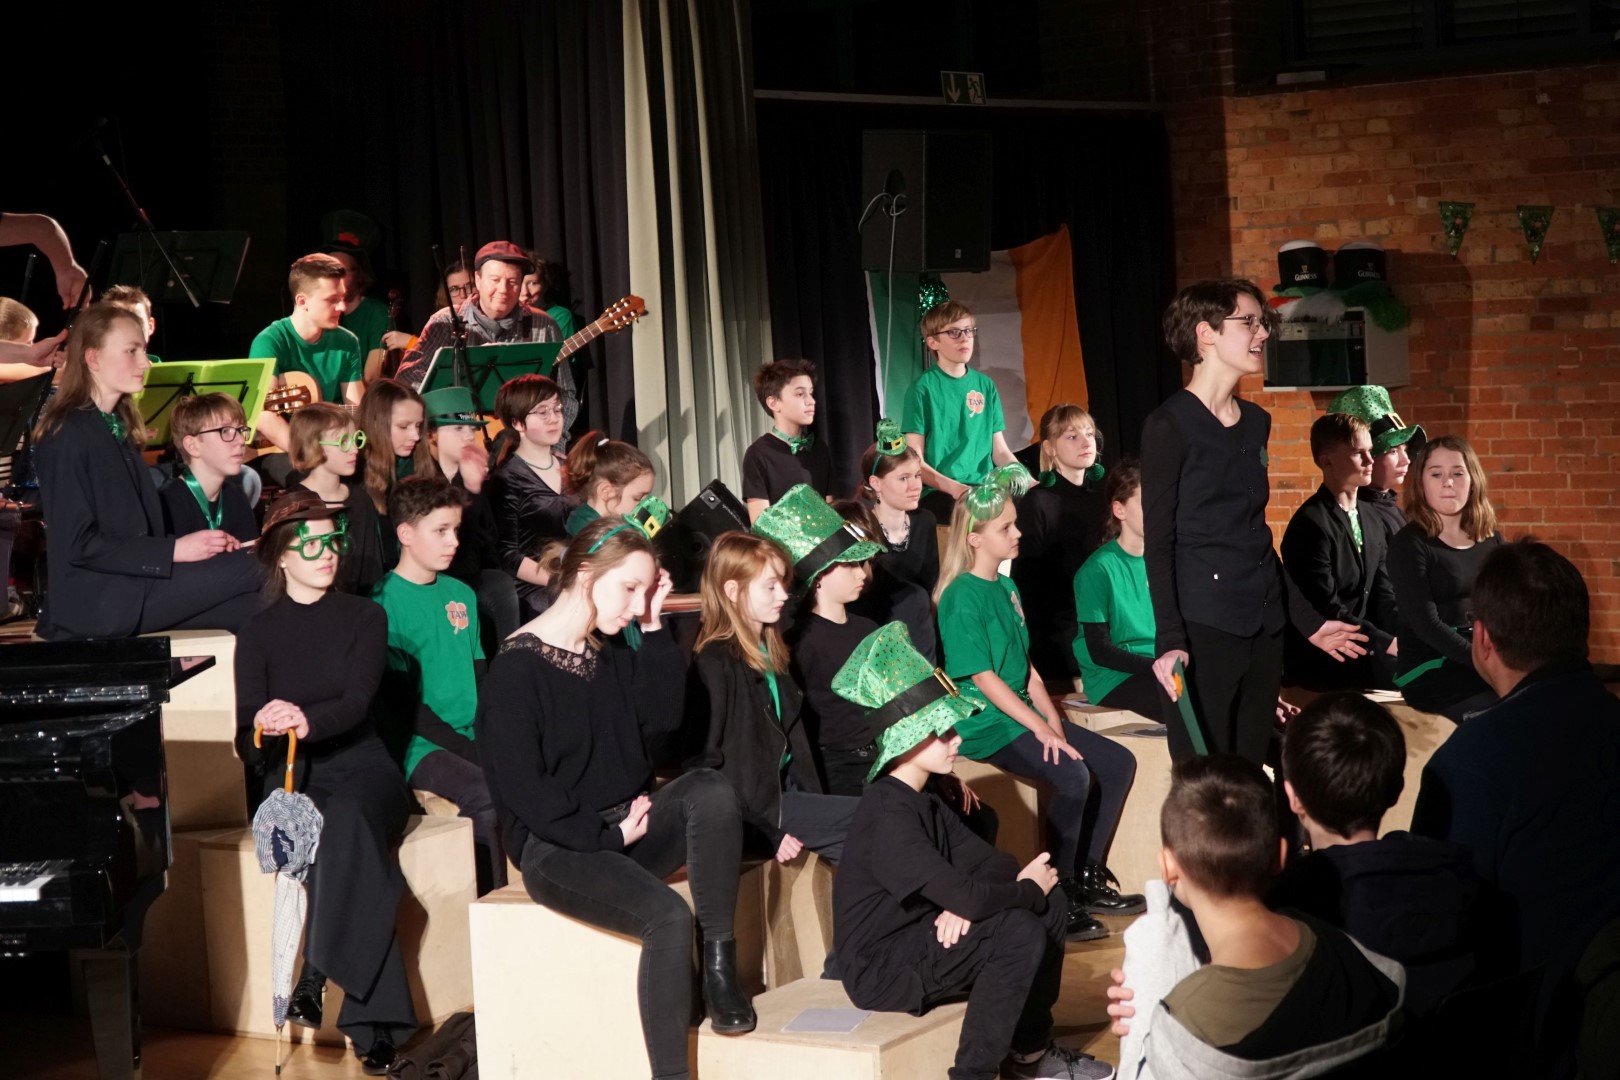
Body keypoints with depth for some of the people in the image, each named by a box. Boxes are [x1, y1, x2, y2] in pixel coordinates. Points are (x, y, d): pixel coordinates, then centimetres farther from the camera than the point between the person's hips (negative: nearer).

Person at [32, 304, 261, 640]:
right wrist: (174, 550, -18)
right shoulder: (69, 435, -10)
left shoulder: (119, 427, 16)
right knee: (251, 569, -18)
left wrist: (200, 544, 0)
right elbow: (78, 544, -17)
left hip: (132, 581, 8)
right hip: (94, 603, -8)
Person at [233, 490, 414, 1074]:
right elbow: (249, 733, 4)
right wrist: (264, 733, -21)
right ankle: (376, 1024, -37)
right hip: (286, 777, 0)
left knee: (347, 817, -39)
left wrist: (305, 721, -28)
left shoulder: (364, 617, 10)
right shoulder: (258, 632, 12)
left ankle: (315, 979, -40)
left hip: (358, 767, 0)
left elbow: (357, 700, -7)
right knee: (353, 849, -34)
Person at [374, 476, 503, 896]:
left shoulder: (460, 594, 15)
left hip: (471, 736, 6)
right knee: (487, 794, -31)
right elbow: (400, 700, -10)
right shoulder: (386, 601, -6)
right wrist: (465, 747, -15)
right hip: (421, 744, -6)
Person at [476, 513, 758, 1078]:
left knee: (711, 789, -25)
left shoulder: (613, 654, 14)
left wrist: (654, 626, 0)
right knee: (668, 915, -32)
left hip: (626, 825, 7)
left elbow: (664, 715, 3)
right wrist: (608, 834, -16)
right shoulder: (515, 670, -10)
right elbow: (520, 788, -15)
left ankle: (720, 962, -20)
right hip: (557, 846, -6)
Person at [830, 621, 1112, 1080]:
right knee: (1021, 931, -24)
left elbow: (996, 863, 4)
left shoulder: (922, 801, 9)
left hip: (917, 937, 10)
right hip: (879, 969, -10)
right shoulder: (888, 814, -24)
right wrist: (1029, 888, -11)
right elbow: (966, 897, -30)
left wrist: (964, 901, -18)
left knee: (1051, 907, 5)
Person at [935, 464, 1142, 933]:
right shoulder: (962, 598, -13)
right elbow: (984, 679, -18)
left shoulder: (1007, 589, 13)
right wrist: (1041, 729, -20)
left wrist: (1054, 720, -1)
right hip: (984, 724, -9)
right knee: (1072, 775, -27)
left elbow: (1027, 668, 12)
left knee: (1118, 763, 2)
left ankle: (1088, 878, 11)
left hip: (1023, 713, 9)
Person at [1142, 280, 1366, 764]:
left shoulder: (1256, 422, 14)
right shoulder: (1170, 425, -6)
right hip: (1203, 629, -7)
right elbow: (1159, 543, -10)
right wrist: (1170, 641, -19)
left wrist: (1307, 619, 20)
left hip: (1263, 628, 7)